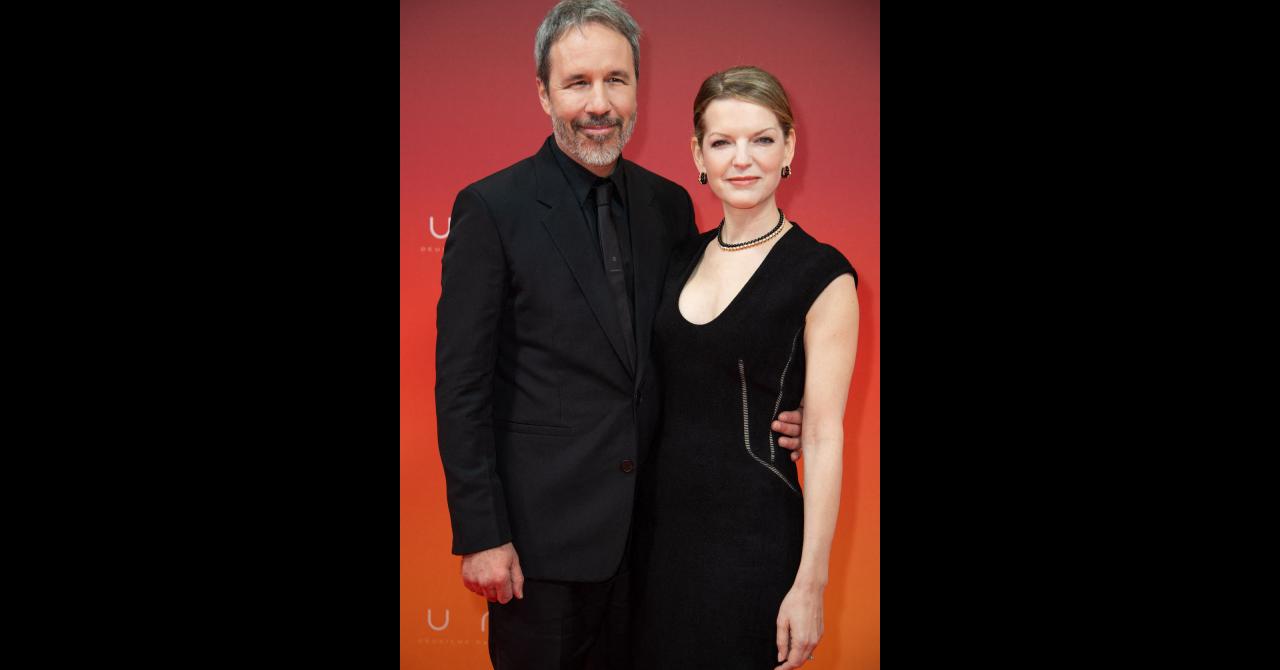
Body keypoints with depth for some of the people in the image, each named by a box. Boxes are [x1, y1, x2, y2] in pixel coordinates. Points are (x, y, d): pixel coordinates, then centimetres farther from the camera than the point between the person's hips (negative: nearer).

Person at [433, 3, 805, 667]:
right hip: (542, 531, -5)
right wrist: (480, 536, -13)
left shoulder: (670, 204, 5)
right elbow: (461, 385, -11)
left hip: (647, 525, 5)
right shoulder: (491, 209, -11)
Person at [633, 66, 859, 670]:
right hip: (659, 520, 5)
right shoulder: (682, 260, 6)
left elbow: (823, 438, -12)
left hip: (751, 532, -5)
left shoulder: (822, 275, -10)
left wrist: (810, 584, -14)